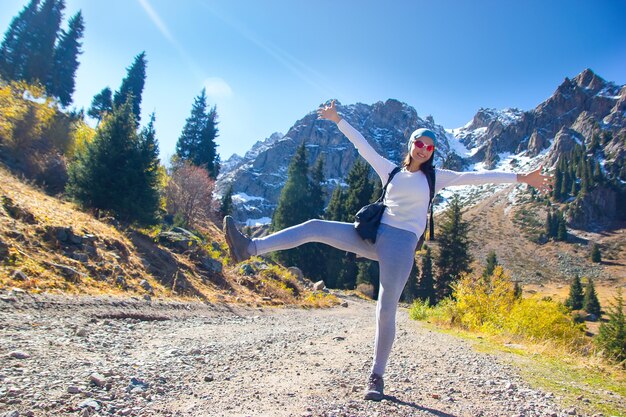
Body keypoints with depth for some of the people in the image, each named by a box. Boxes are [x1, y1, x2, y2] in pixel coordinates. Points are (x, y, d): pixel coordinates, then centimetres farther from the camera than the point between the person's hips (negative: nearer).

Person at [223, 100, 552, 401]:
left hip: (402, 243, -3)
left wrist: (521, 178, -3)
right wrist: (338, 120, 19)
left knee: (386, 312, -7)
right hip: (374, 234, 3)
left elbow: (476, 176, 2)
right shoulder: (391, 171, 16)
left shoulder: (435, 177, 9)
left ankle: (376, 376, 12)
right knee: (314, 227, -13)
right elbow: (362, 145, 17)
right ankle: (249, 248, -15)